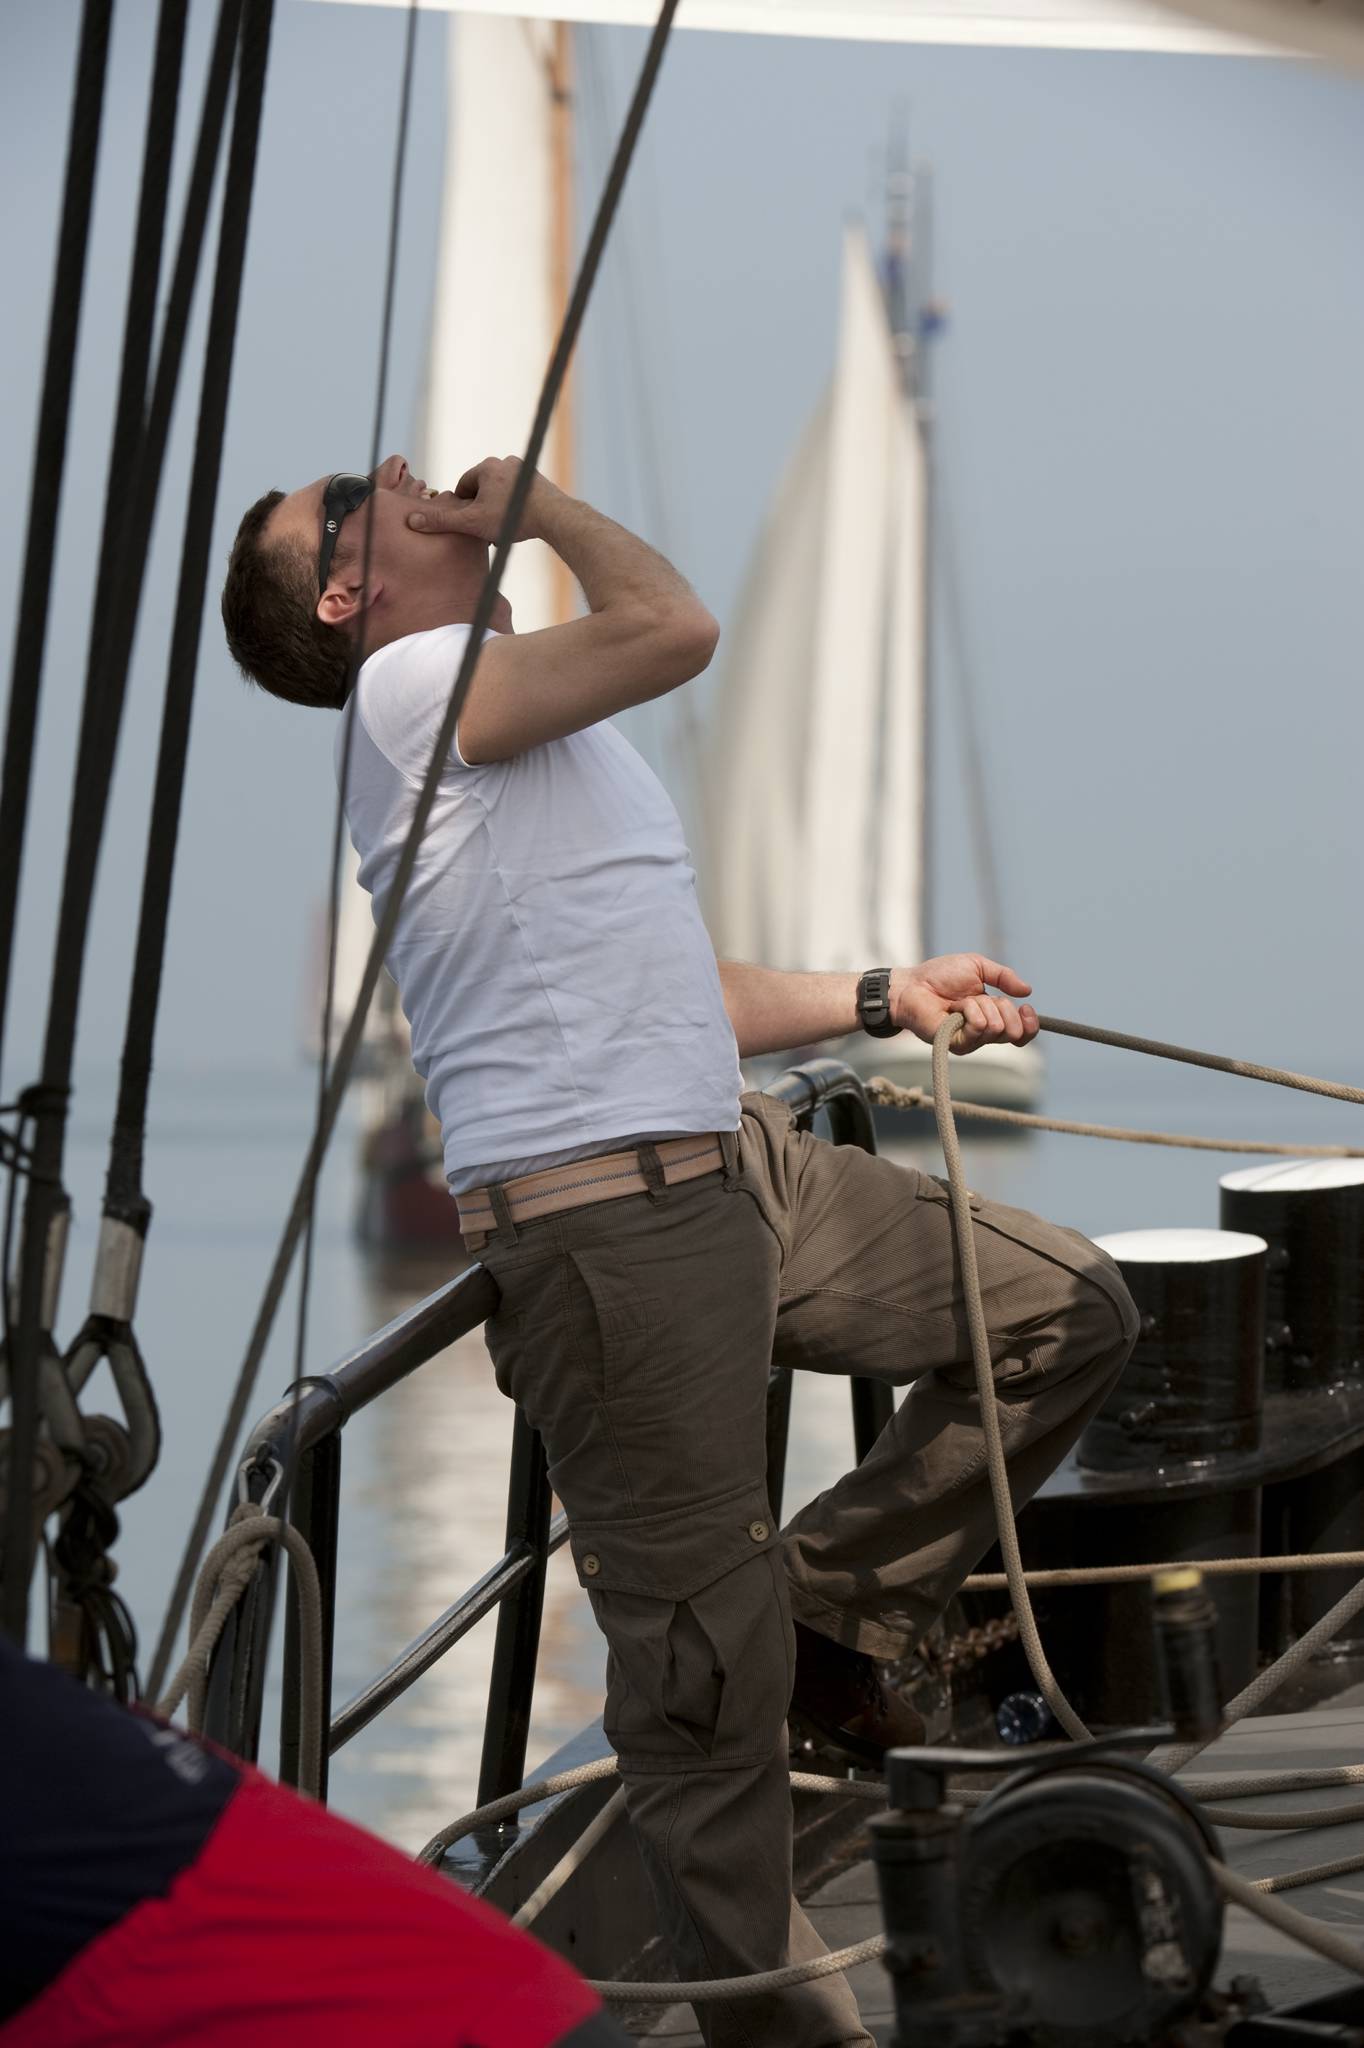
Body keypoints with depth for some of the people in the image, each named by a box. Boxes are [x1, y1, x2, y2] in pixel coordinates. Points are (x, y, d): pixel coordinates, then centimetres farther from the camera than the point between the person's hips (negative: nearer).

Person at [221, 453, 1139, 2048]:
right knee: (702, 1670, -5)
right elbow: (672, 625, -21)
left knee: (1068, 1313, 9)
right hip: (599, 1218, -9)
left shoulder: (523, 722, 25)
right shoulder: (414, 684, -6)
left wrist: (885, 999, 23)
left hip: (733, 1168, 9)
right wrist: (537, 499, -4)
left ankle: (829, 1611, 15)